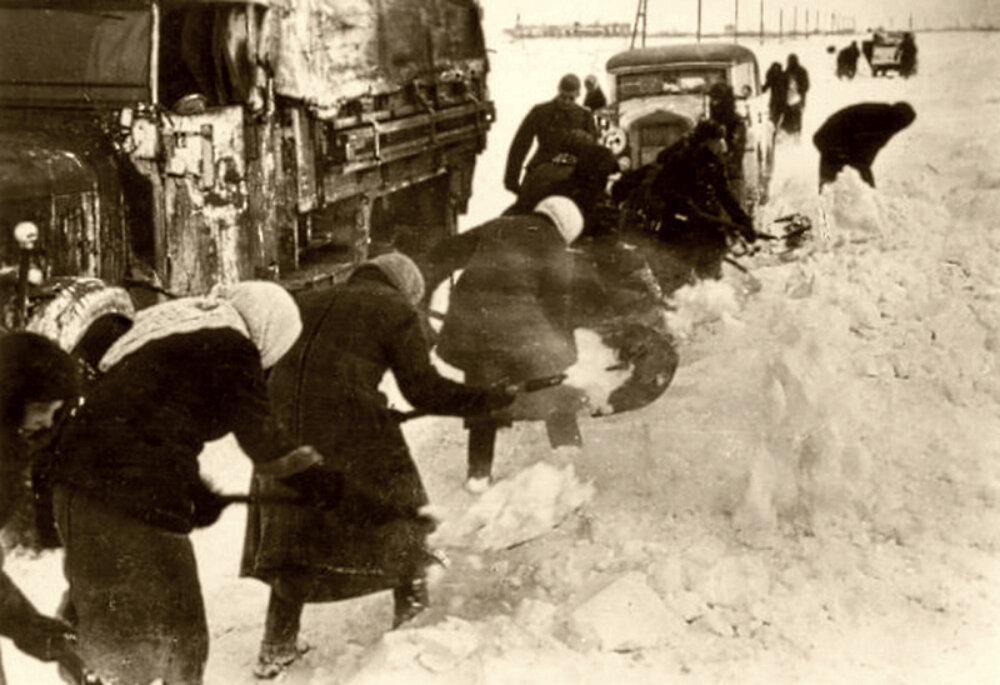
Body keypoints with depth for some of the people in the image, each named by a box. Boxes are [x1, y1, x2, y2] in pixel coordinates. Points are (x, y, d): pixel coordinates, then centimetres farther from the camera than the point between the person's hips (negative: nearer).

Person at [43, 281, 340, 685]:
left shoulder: (167, 326, 21)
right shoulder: (231, 348, -6)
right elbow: (259, 433, -2)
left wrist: (193, 491, 24)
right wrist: (311, 480, 14)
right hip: (136, 497, -9)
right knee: (176, 636, 4)